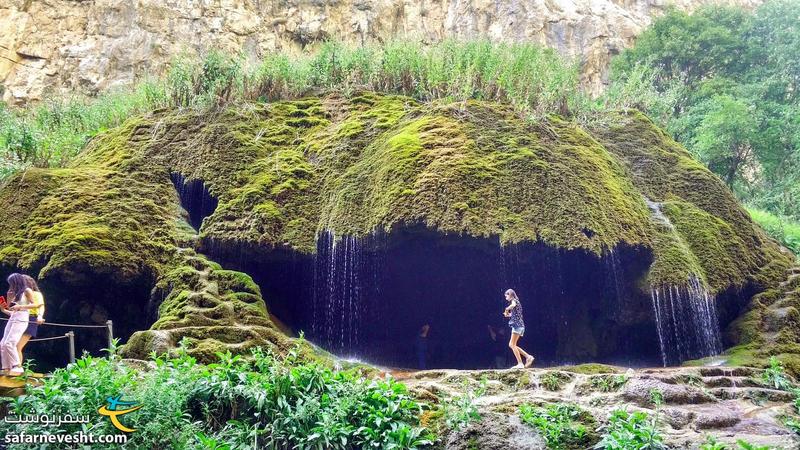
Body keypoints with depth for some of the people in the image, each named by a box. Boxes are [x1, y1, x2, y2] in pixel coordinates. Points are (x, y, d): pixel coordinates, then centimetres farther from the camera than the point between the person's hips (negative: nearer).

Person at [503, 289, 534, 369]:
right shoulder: (517, 302, 23)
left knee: (513, 344, -9)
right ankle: (528, 357, 6)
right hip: (520, 326, 9)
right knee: (511, 344, 10)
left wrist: (506, 310, -15)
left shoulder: (514, 300, -4)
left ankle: (520, 363, -13)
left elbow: (513, 305, -30)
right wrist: (508, 314, 19)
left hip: (517, 325, -9)